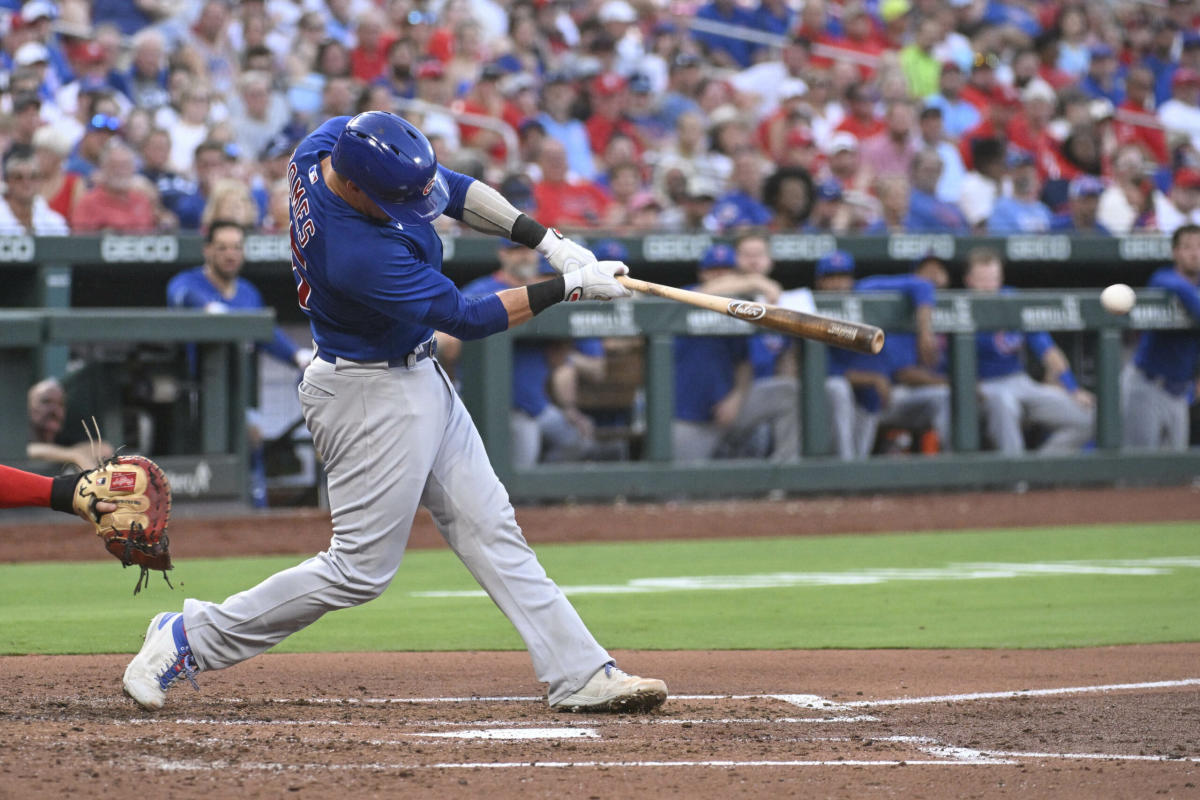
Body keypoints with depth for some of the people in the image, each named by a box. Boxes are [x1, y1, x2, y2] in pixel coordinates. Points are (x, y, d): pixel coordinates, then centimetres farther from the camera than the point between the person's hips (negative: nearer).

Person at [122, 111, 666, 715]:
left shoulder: (333, 142, -11)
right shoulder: (362, 256, -35)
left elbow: (451, 189, 2)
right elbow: (466, 319, -24)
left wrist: (545, 239, -7)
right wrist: (569, 288, -17)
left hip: (416, 376, 9)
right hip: (373, 397, -9)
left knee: (488, 529, 8)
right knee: (361, 568, -1)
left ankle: (580, 675, 9)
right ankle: (187, 640, 9)